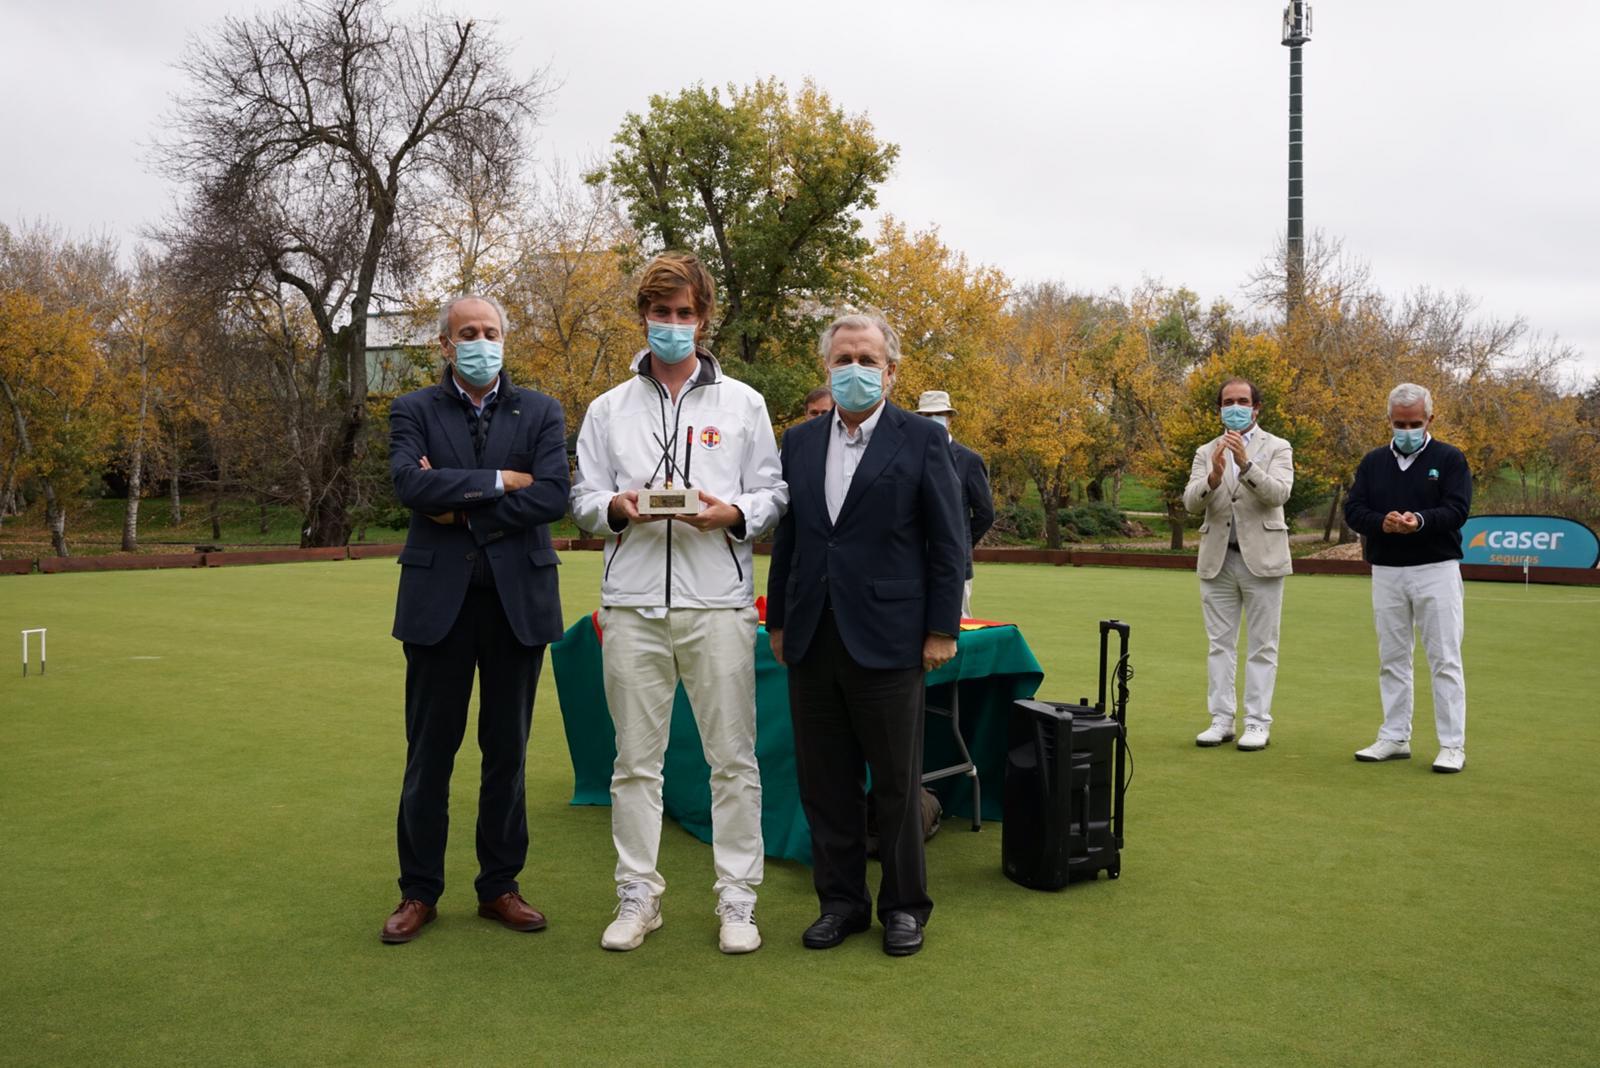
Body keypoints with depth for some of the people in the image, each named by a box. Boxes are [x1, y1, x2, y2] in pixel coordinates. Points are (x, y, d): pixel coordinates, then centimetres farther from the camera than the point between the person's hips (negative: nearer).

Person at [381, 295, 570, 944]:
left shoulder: (541, 412, 6)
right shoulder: (414, 411, 5)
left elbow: (553, 497, -9)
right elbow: (412, 484, -14)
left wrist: (462, 506, -10)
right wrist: (500, 481, -12)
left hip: (518, 597, 1)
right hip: (439, 597, -1)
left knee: (507, 751, 10)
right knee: (429, 752, 7)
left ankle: (500, 886, 23)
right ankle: (419, 892, 20)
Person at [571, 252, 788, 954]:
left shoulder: (742, 403, 10)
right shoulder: (610, 409, 14)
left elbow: (775, 494, 8)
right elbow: (582, 499, 12)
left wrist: (734, 514, -13)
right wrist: (616, 507, -10)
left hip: (718, 604, -1)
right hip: (633, 605, 2)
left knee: (732, 757, 2)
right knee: (635, 760, 8)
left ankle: (737, 901, 14)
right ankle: (638, 896, 21)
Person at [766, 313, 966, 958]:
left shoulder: (922, 440, -2)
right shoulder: (799, 442, 10)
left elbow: (948, 542, -2)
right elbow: (786, 538, 13)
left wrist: (942, 629, -6)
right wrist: (777, 620, 11)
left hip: (886, 638, -4)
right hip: (812, 639, 4)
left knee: (897, 782, 7)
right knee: (824, 781, 11)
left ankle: (904, 905, 23)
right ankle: (841, 900, 25)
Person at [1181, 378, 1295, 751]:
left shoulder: (1277, 448, 3)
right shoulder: (1206, 452, 11)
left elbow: (1278, 494, -14)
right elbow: (1191, 503, -3)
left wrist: (1245, 465, -27)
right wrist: (1214, 476, -22)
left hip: (1262, 557, -3)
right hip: (1217, 559, 3)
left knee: (1261, 646, 1)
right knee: (1219, 643, 6)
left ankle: (1258, 723, 6)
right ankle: (1221, 720, 12)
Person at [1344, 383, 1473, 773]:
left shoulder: (1450, 459, 1)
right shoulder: (1373, 462, 10)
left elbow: (1457, 510, -11)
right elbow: (1353, 510, 2)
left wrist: (1420, 520, -30)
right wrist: (1381, 522, -19)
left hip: (1436, 571, -4)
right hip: (1386, 572, 4)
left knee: (1445, 659, -3)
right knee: (1392, 659, 10)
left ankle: (1453, 745, 3)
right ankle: (1395, 738, 18)